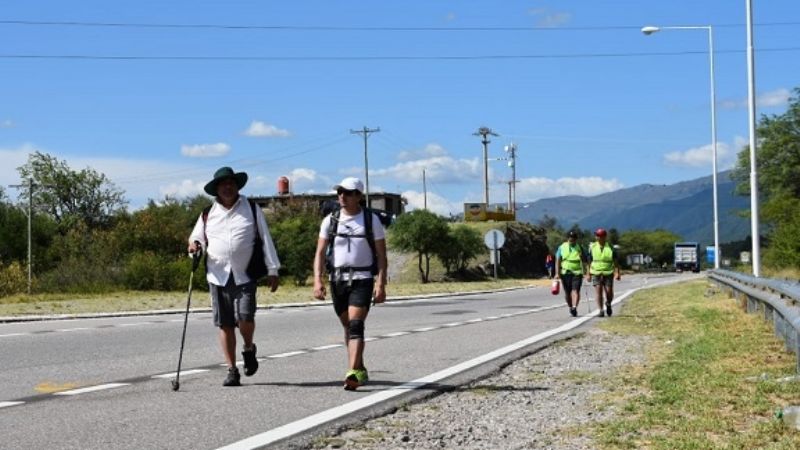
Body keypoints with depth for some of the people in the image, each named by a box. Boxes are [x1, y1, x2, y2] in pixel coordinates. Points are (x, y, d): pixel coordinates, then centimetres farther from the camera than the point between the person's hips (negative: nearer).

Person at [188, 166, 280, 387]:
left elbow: (266, 240, 8)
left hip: (244, 276, -2)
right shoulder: (208, 214, 12)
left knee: (245, 318, -16)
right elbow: (196, 237, 20)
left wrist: (272, 270, 4)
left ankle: (249, 349, 16)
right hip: (217, 276, 2)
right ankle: (232, 370, 11)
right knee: (224, 324, 2)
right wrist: (194, 244, -6)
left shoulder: (252, 210, 8)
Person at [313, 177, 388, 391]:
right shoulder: (330, 220, 5)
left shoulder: (371, 220, 0)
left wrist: (381, 284, -10)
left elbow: (381, 254, 0)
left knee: (356, 325, -17)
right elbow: (320, 252, 3)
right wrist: (318, 280, -10)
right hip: (338, 279, 4)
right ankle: (360, 370, 27)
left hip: (362, 279, -3)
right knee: (348, 327, 12)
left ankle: (353, 373, -25)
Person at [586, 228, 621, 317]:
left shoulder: (610, 247, 3)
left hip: (608, 273, -1)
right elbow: (589, 262, 11)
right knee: (598, 291, -10)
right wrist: (588, 274, 8)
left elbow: (615, 261, 3)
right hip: (596, 273, 1)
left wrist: (617, 273, -7)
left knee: (609, 292, -5)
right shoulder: (592, 247, 6)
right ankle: (601, 310, -6)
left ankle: (608, 304, 26)